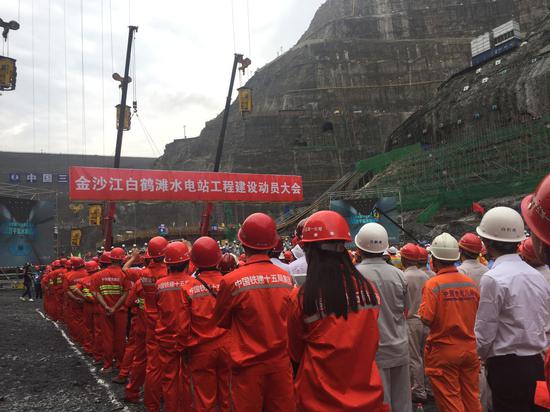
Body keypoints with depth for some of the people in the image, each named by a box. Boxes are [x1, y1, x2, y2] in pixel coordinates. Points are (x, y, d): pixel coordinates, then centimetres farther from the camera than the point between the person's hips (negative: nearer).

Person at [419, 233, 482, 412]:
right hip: (470, 349, 4)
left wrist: (421, 310, -1)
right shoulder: (470, 283, -1)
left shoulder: (433, 284, -15)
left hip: (443, 351, -4)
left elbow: (426, 318, -20)